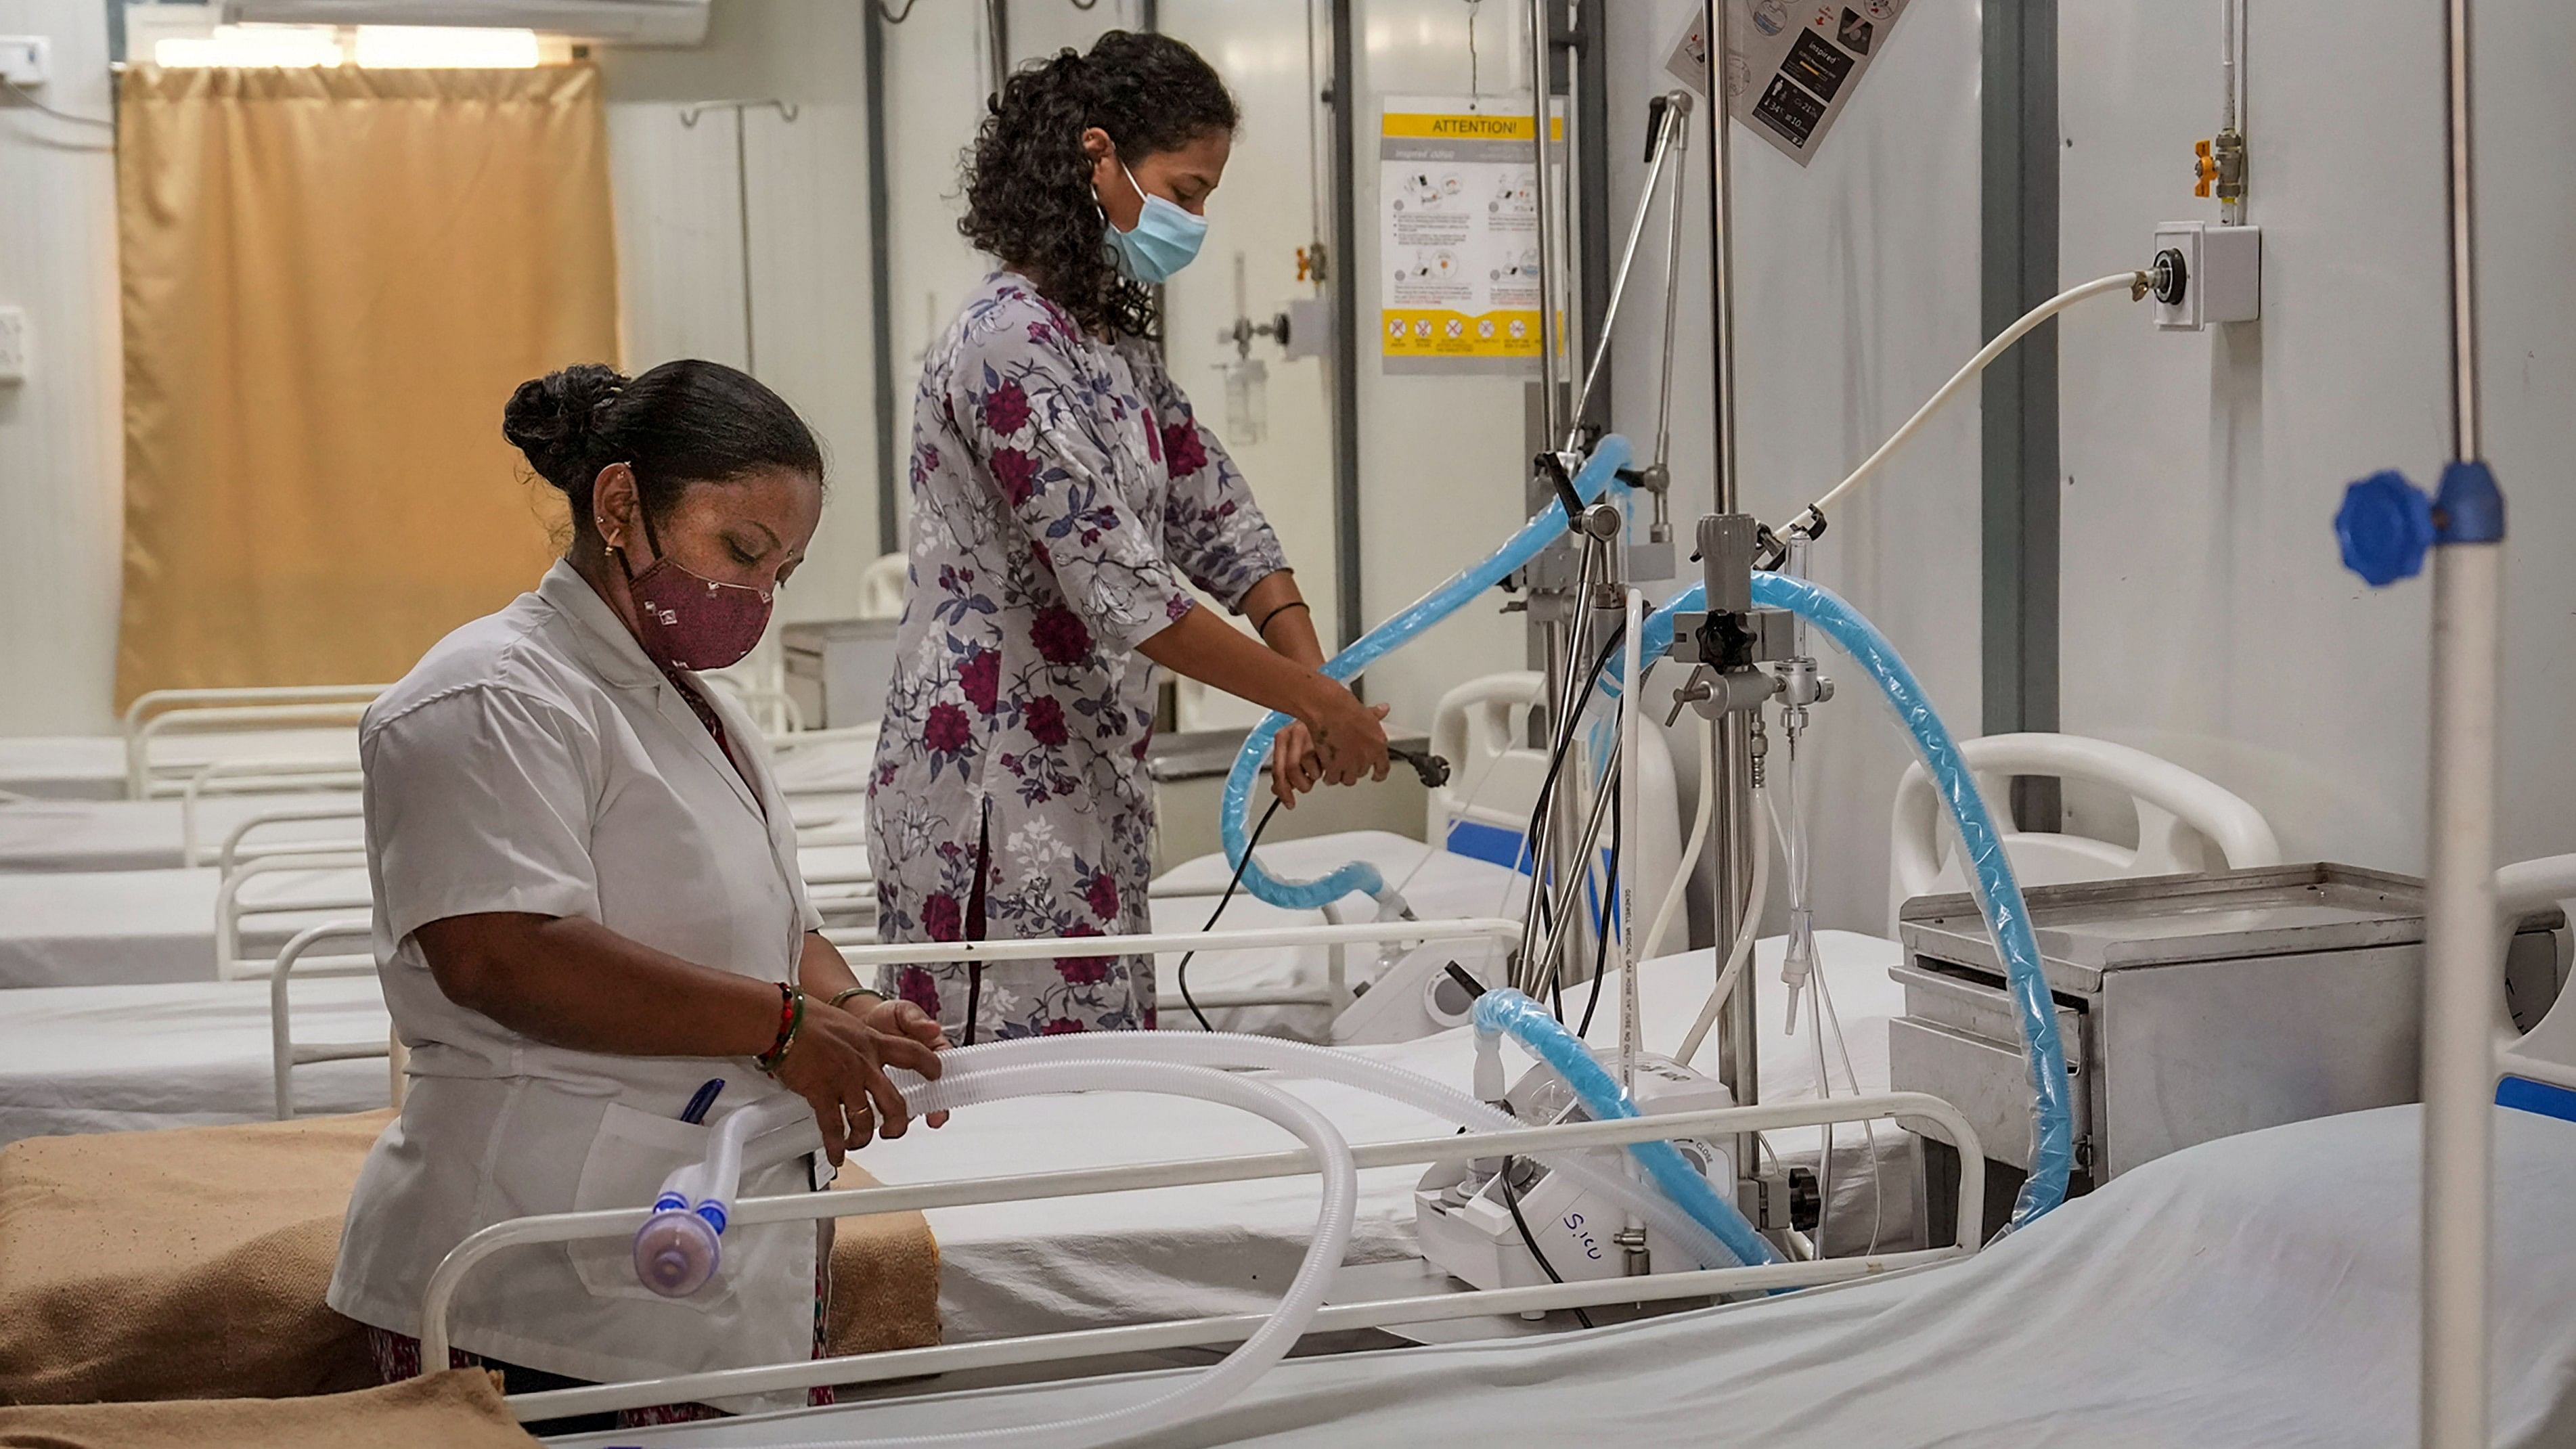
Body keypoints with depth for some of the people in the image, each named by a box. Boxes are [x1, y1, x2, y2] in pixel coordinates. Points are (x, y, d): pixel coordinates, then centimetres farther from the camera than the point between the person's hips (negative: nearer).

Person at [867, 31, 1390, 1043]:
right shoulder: (1011, 345, -16)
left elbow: (1216, 517, 15)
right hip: (997, 785, -9)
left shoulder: (1115, 340, 15)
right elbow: (1122, 592, -21)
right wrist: (1319, 701, -16)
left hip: (1085, 783, 9)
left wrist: (1312, 695, 0)